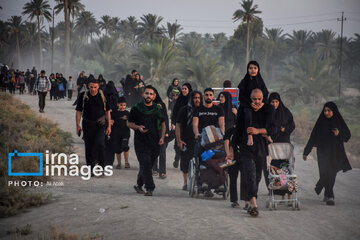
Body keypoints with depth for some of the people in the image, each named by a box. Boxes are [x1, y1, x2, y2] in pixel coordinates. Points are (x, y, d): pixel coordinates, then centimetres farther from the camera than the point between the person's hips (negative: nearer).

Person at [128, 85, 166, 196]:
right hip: (141, 141, -3)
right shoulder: (136, 108, 2)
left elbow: (163, 124, 17)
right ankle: (149, 188, -11)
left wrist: (162, 137, 3)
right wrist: (138, 127, -12)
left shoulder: (158, 109, 10)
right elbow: (129, 123, 8)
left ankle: (139, 185, 24)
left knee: (148, 165, 8)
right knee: (146, 165, -12)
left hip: (155, 142, 3)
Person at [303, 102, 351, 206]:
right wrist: (306, 152, 3)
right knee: (326, 173, -11)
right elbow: (313, 137, 4)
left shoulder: (339, 122, 5)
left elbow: (348, 135, 8)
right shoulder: (321, 122, 3)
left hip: (335, 152, 1)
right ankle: (329, 196, -4)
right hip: (323, 151, -1)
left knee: (331, 174, 1)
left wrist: (339, 134, -14)